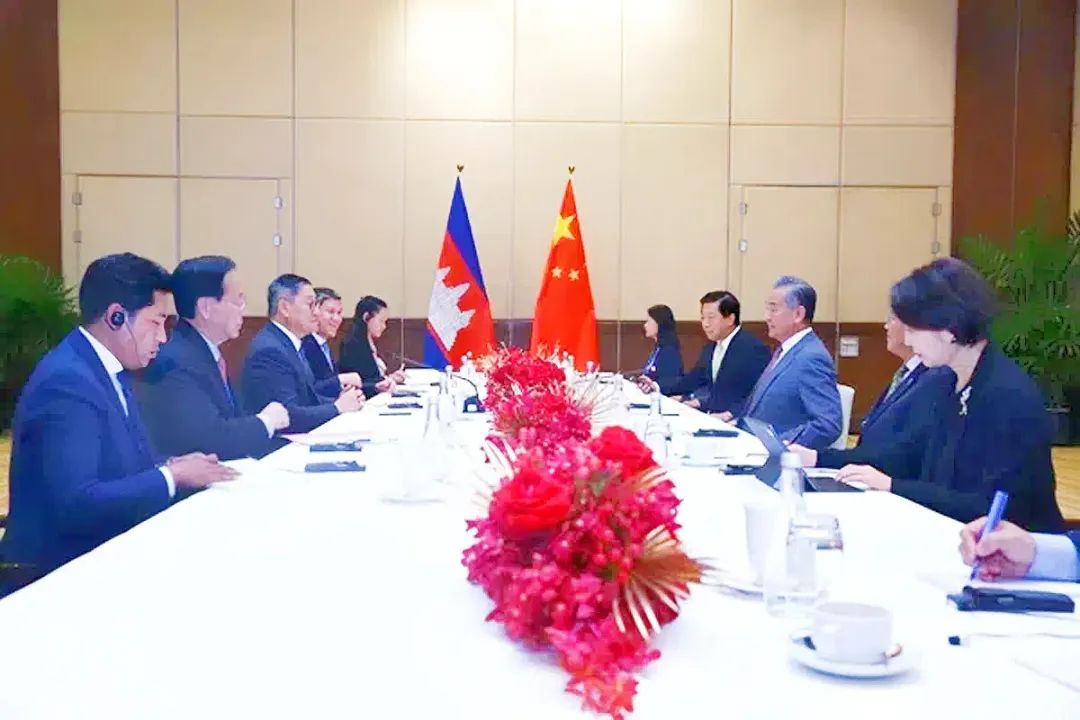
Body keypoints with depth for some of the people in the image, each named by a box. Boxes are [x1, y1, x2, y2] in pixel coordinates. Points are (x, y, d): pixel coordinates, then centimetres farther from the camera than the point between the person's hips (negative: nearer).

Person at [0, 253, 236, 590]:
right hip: (61, 571, -9)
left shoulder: (110, 369, 9)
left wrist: (170, 466, -7)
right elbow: (76, 504, -28)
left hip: (102, 552, 9)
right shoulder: (66, 382, -21)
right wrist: (172, 476, -20)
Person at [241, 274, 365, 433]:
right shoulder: (269, 350, -18)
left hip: (300, 437, 9)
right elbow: (288, 417, -24)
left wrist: (342, 400, -3)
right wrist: (338, 407, -14)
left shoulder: (289, 342, 10)